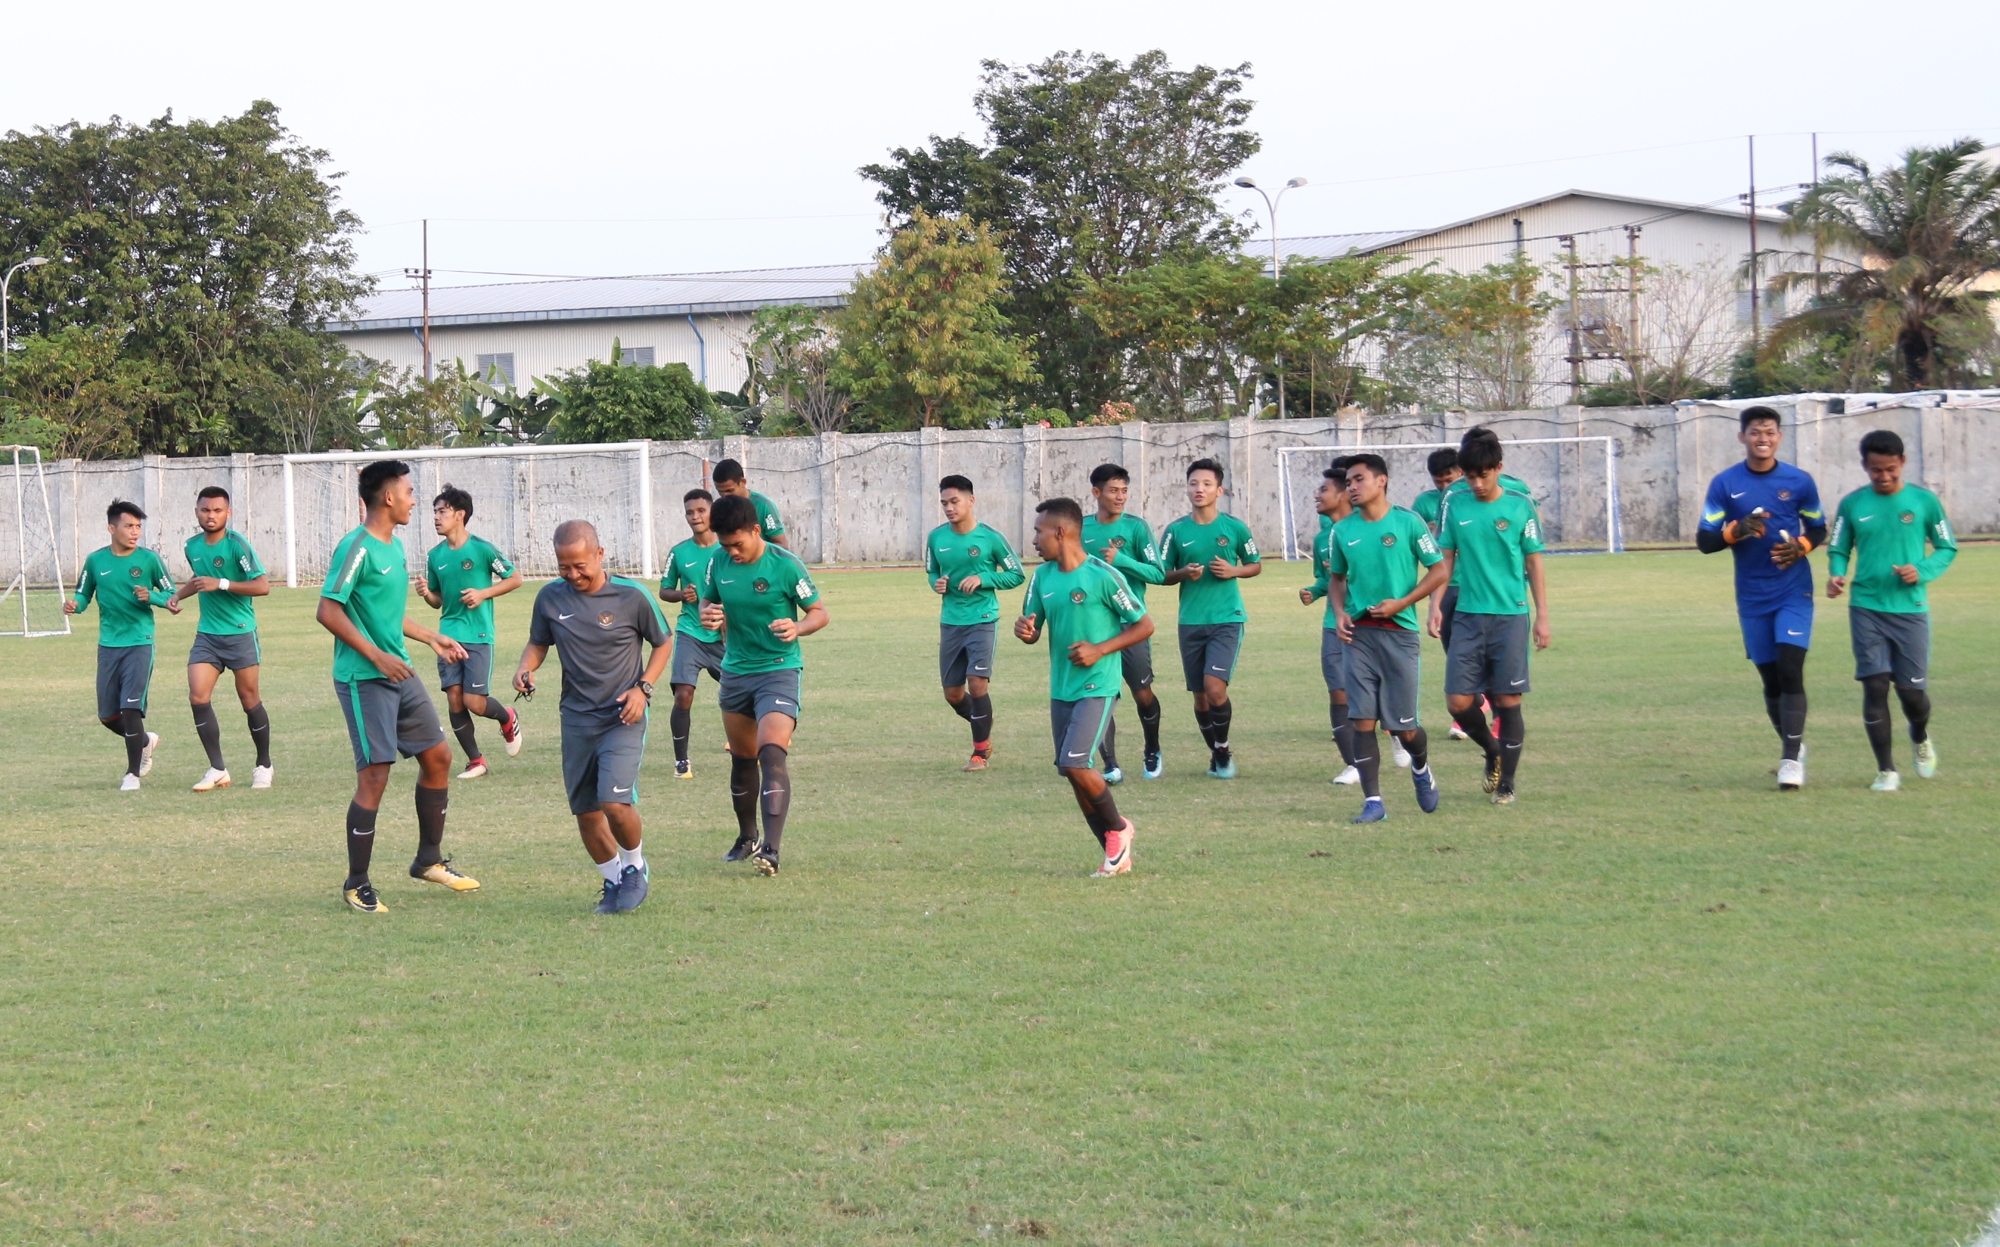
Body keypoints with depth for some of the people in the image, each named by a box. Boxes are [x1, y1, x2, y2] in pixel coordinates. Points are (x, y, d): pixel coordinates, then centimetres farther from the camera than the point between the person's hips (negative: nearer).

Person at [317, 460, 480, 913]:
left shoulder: (395, 546, 14)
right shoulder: (357, 548, -15)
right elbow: (329, 612, -19)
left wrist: (431, 638, 25)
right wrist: (377, 656, -22)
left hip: (398, 672, 9)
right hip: (363, 680, -9)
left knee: (438, 757, 12)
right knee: (374, 777, -9)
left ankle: (430, 860, 26)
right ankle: (357, 885, 2)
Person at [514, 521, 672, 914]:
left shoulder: (631, 596, -9)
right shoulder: (550, 597, -1)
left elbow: (662, 644, 4)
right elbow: (538, 643, 14)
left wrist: (643, 689, -9)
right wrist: (525, 668, -8)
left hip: (622, 718, -4)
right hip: (576, 716, 4)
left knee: (615, 802, -18)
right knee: (585, 811, 6)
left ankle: (635, 867, 10)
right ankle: (614, 880, 27)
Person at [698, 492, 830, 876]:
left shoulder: (785, 565, -14)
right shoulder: (719, 563, -1)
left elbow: (819, 612, -6)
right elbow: (707, 600, 16)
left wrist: (798, 627, -28)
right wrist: (707, 614, -9)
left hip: (779, 670, -5)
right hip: (735, 670, 5)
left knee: (772, 754, -21)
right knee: (742, 758, 16)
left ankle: (771, 849, -27)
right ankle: (747, 838, 35)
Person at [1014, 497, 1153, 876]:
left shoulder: (1102, 576, -13)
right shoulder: (1043, 576, 7)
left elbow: (1144, 625, -7)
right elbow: (1032, 628, 15)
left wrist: (1100, 650, -16)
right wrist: (1025, 629, -9)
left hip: (1097, 686, -7)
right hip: (1060, 689, 7)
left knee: (1074, 764, -19)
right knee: (1073, 772, 6)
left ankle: (1118, 829, 6)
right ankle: (1117, 854, 17)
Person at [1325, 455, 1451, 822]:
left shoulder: (1407, 522, -4)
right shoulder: (1342, 531, 6)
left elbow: (1439, 571, -1)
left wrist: (1401, 603, -12)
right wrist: (1339, 613, 0)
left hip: (1400, 632, -3)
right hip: (1359, 634, 3)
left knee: (1403, 727, 1)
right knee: (1362, 720, -5)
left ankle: (1421, 768, 34)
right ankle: (1373, 801, 0)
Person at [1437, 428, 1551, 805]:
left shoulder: (1520, 505, -2)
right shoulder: (1456, 507, 4)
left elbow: (1534, 562, 3)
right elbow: (1446, 559, 11)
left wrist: (1542, 616, 1)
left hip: (1510, 615, -2)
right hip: (1468, 616, 2)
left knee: (1507, 700, 0)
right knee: (1458, 701, -5)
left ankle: (1506, 782, 14)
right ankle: (1493, 753, 24)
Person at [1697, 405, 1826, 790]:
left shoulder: (1799, 482, 0)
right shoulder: (1724, 484, -1)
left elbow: (1818, 529, 12)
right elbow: (1704, 540, -1)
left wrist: (1801, 547, -10)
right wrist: (1736, 531, -19)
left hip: (1794, 591, -1)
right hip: (1752, 597, 1)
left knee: (1790, 669, -14)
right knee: (1770, 678, 6)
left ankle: (1791, 759, -12)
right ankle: (1793, 747, 27)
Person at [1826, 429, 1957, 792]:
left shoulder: (1924, 501, 0)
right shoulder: (1852, 504, 3)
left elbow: (1947, 548, 7)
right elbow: (1838, 549, 10)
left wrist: (1922, 571, -11)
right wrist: (1835, 575, -12)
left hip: (1910, 609, 0)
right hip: (1866, 609, 1)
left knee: (1912, 690, 2)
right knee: (1875, 686, -5)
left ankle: (1921, 738, 37)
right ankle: (1886, 771, 5)